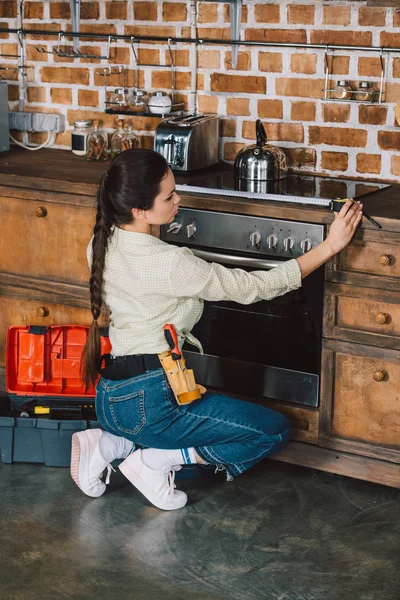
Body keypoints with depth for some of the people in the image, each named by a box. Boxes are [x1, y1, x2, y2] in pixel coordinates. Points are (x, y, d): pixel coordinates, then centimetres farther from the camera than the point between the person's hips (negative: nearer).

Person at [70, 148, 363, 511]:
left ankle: (109, 445, 9)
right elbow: (254, 287, -14)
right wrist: (330, 246, -10)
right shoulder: (168, 263, -21)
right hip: (151, 400, -8)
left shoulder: (101, 247, 1)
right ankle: (155, 460, -3)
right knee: (274, 431, 1)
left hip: (110, 399, 8)